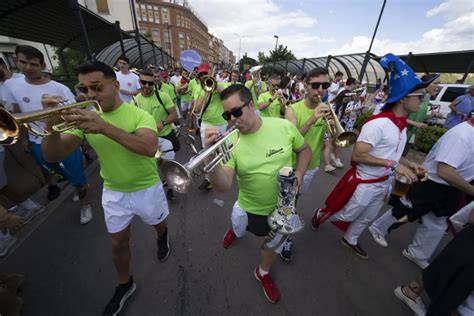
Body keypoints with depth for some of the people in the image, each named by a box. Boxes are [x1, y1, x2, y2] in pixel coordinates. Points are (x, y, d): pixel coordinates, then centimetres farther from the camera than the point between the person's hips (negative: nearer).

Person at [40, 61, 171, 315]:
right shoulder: (84, 118, -5)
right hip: (113, 192, 4)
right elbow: (53, 156, -10)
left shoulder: (139, 115, -18)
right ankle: (125, 284, 45)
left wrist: (104, 127, -45)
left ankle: (162, 237, 60)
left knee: (157, 223, 23)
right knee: (118, 242, 18)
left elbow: (149, 149, -37)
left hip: (147, 188, -3)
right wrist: (52, 127, -29)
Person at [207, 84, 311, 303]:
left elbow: (304, 150, 0)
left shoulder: (284, 126, -18)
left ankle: (263, 273, 57)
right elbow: (223, 186, -28)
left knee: (274, 243, 24)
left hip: (283, 206, 1)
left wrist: (299, 174, -16)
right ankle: (236, 230, 69)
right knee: (239, 230, 29)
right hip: (249, 208, 0)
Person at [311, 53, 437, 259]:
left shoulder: (402, 124, 3)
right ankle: (320, 215, 42)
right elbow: (357, 156, -30)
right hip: (364, 184, -8)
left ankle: (350, 240, 50)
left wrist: (408, 164, 0)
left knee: (367, 219, 25)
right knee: (347, 215, 14)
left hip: (383, 183, 9)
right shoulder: (378, 123, -27)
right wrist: (392, 165, -28)